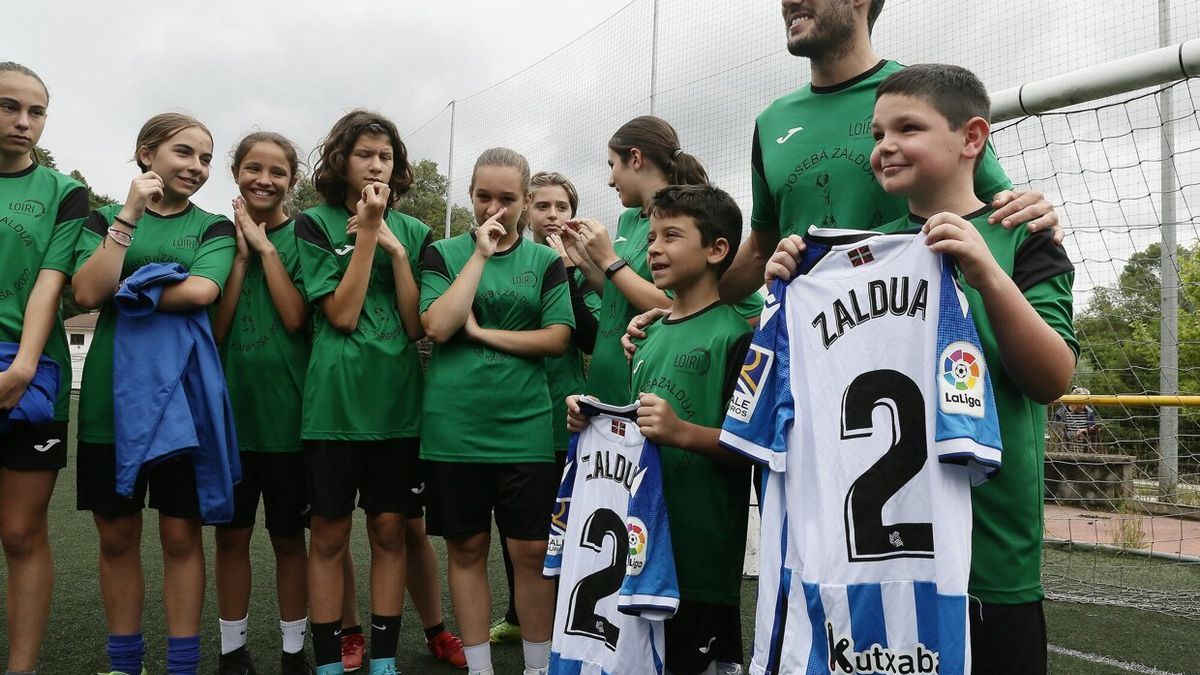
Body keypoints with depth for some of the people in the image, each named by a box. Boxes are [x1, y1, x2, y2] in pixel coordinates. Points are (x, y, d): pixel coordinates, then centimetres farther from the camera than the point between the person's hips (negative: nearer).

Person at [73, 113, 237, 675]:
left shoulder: (214, 228, 6)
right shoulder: (105, 219, 8)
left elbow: (200, 291, -15)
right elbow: (87, 293, -10)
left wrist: (121, 291, -7)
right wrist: (130, 215, -11)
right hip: (111, 397, 1)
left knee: (181, 535, 4)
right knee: (116, 535, 9)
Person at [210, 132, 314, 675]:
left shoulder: (302, 237, 0)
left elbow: (295, 318, -12)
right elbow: (214, 325, -5)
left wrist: (265, 247, -13)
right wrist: (242, 252, -12)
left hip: (286, 407, -2)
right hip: (229, 404, 2)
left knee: (288, 537, 9)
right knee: (231, 533, 10)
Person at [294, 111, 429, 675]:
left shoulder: (413, 231, 9)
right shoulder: (315, 225, 1)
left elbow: (417, 326, 0)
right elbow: (342, 314, -11)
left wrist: (395, 248, -9)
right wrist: (368, 233, -12)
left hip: (398, 399, 3)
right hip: (336, 397, -2)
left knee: (389, 529, 8)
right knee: (330, 533, 5)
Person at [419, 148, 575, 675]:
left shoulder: (546, 261, 7)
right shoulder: (444, 253, 5)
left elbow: (558, 338, -3)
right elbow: (437, 327, -10)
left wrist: (481, 332, -9)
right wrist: (481, 254, -11)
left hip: (525, 428, 0)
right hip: (455, 428, 0)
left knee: (531, 550, 3)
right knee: (467, 548, 9)